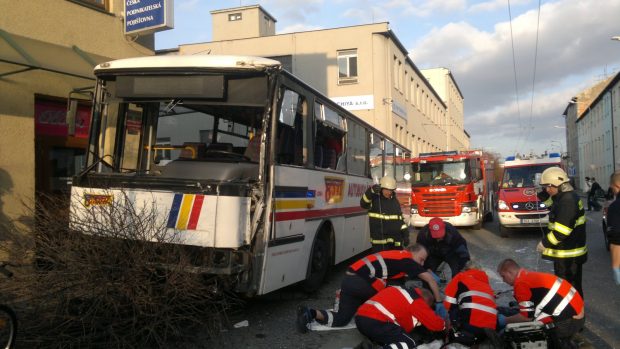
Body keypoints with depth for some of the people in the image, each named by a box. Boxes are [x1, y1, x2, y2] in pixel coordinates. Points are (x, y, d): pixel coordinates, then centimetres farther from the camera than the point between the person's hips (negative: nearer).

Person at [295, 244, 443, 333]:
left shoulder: (397, 256, 25)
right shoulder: (406, 259, 0)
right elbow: (429, 278, -2)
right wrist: (439, 301, 7)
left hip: (349, 279, 9)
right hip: (359, 281, -9)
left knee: (341, 319, 12)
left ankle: (309, 313, -2)